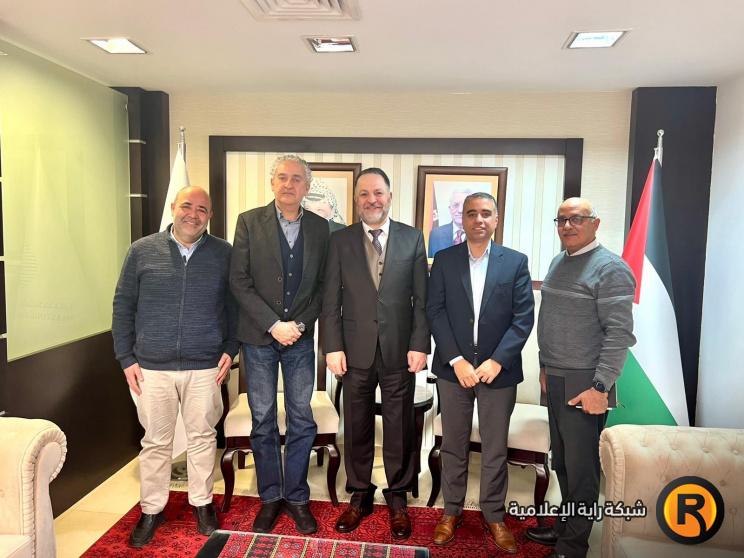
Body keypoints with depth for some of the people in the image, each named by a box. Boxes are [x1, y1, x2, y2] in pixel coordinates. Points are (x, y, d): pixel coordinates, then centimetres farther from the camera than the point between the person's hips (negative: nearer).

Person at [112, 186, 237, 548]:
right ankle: (151, 510, 31)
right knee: (155, 442, 12)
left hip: (205, 368, 0)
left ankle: (202, 503, 32)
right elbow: (123, 306, 4)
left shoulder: (223, 254, 0)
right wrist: (126, 358, 1)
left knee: (202, 437, 12)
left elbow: (233, 306, 6)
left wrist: (230, 349, -1)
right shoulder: (142, 251, 0)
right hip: (152, 367, 0)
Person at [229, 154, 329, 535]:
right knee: (263, 421, 9)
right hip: (259, 337, -1)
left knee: (302, 421, 7)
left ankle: (296, 496, 24)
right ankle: (270, 497, 26)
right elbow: (239, 282, -7)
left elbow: (322, 284, 5)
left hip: (300, 337, 1)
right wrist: (274, 325, -13)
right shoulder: (249, 222, -2)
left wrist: (302, 324, -7)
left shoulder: (319, 228, 3)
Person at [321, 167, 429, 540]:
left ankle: (397, 499, 30)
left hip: (399, 349, 0)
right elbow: (331, 300, 1)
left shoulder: (412, 238, 2)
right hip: (356, 350, 1)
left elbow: (422, 298, 0)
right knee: (357, 427, 12)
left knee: (400, 428, 11)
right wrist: (333, 347, -5)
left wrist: (420, 344, -6)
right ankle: (359, 495, 32)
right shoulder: (340, 240, 3)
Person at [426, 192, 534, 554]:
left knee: (495, 448, 12)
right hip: (453, 368, 1)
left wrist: (497, 361, -13)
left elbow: (524, 317, -4)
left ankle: (494, 515, 29)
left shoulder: (516, 262, 1)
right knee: (453, 445, 13)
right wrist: (457, 360, -13)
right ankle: (451, 510, 30)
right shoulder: (444, 260, 2)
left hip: (498, 369, 0)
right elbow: (435, 312, -4)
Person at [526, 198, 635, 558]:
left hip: (583, 383, -7)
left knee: (580, 466, 4)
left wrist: (600, 387, -19)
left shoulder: (610, 268, -12)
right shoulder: (558, 263, 12)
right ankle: (566, 525, 35)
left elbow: (619, 333, -17)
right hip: (555, 379, 8)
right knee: (561, 460, 18)